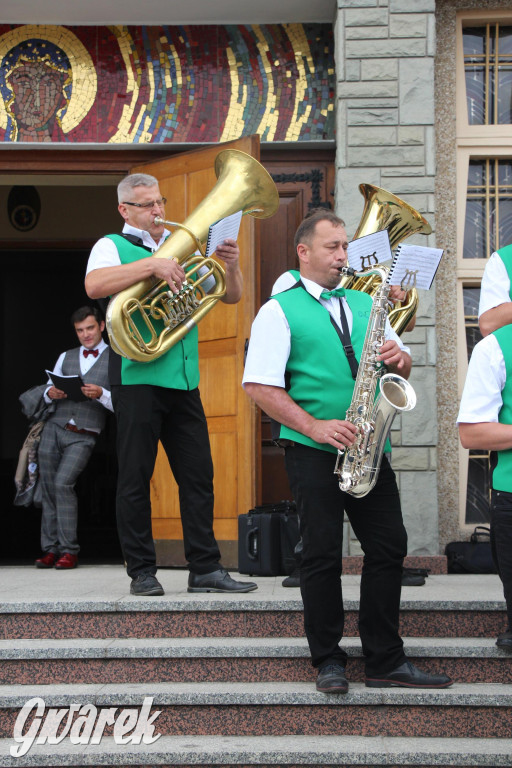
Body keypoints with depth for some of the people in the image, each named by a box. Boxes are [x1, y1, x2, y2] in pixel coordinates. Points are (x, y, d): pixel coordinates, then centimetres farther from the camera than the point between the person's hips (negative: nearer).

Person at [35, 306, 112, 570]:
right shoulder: (65, 357, 17)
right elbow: (47, 391, 15)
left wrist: (101, 394, -21)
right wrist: (51, 393, -8)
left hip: (83, 437, -4)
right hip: (54, 427, 5)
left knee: (63, 484, -18)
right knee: (48, 487, 0)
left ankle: (69, 551, -12)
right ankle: (50, 549, 6)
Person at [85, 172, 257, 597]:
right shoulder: (114, 246, 4)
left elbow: (231, 296, 16)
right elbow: (94, 285, -18)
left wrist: (232, 265, -4)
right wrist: (151, 265, -23)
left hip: (184, 378, 5)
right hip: (137, 375, -5)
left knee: (198, 474, 3)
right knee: (136, 476, -1)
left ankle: (205, 569, 7)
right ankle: (142, 571, 7)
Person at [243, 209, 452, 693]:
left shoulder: (364, 304, 17)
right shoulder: (279, 311, 0)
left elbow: (401, 367, 21)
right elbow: (260, 387, -8)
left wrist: (399, 358, -4)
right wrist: (313, 426, -17)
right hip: (313, 452, -5)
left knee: (389, 547, 4)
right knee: (322, 554, -1)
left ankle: (386, 661, 13)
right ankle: (328, 661, 12)